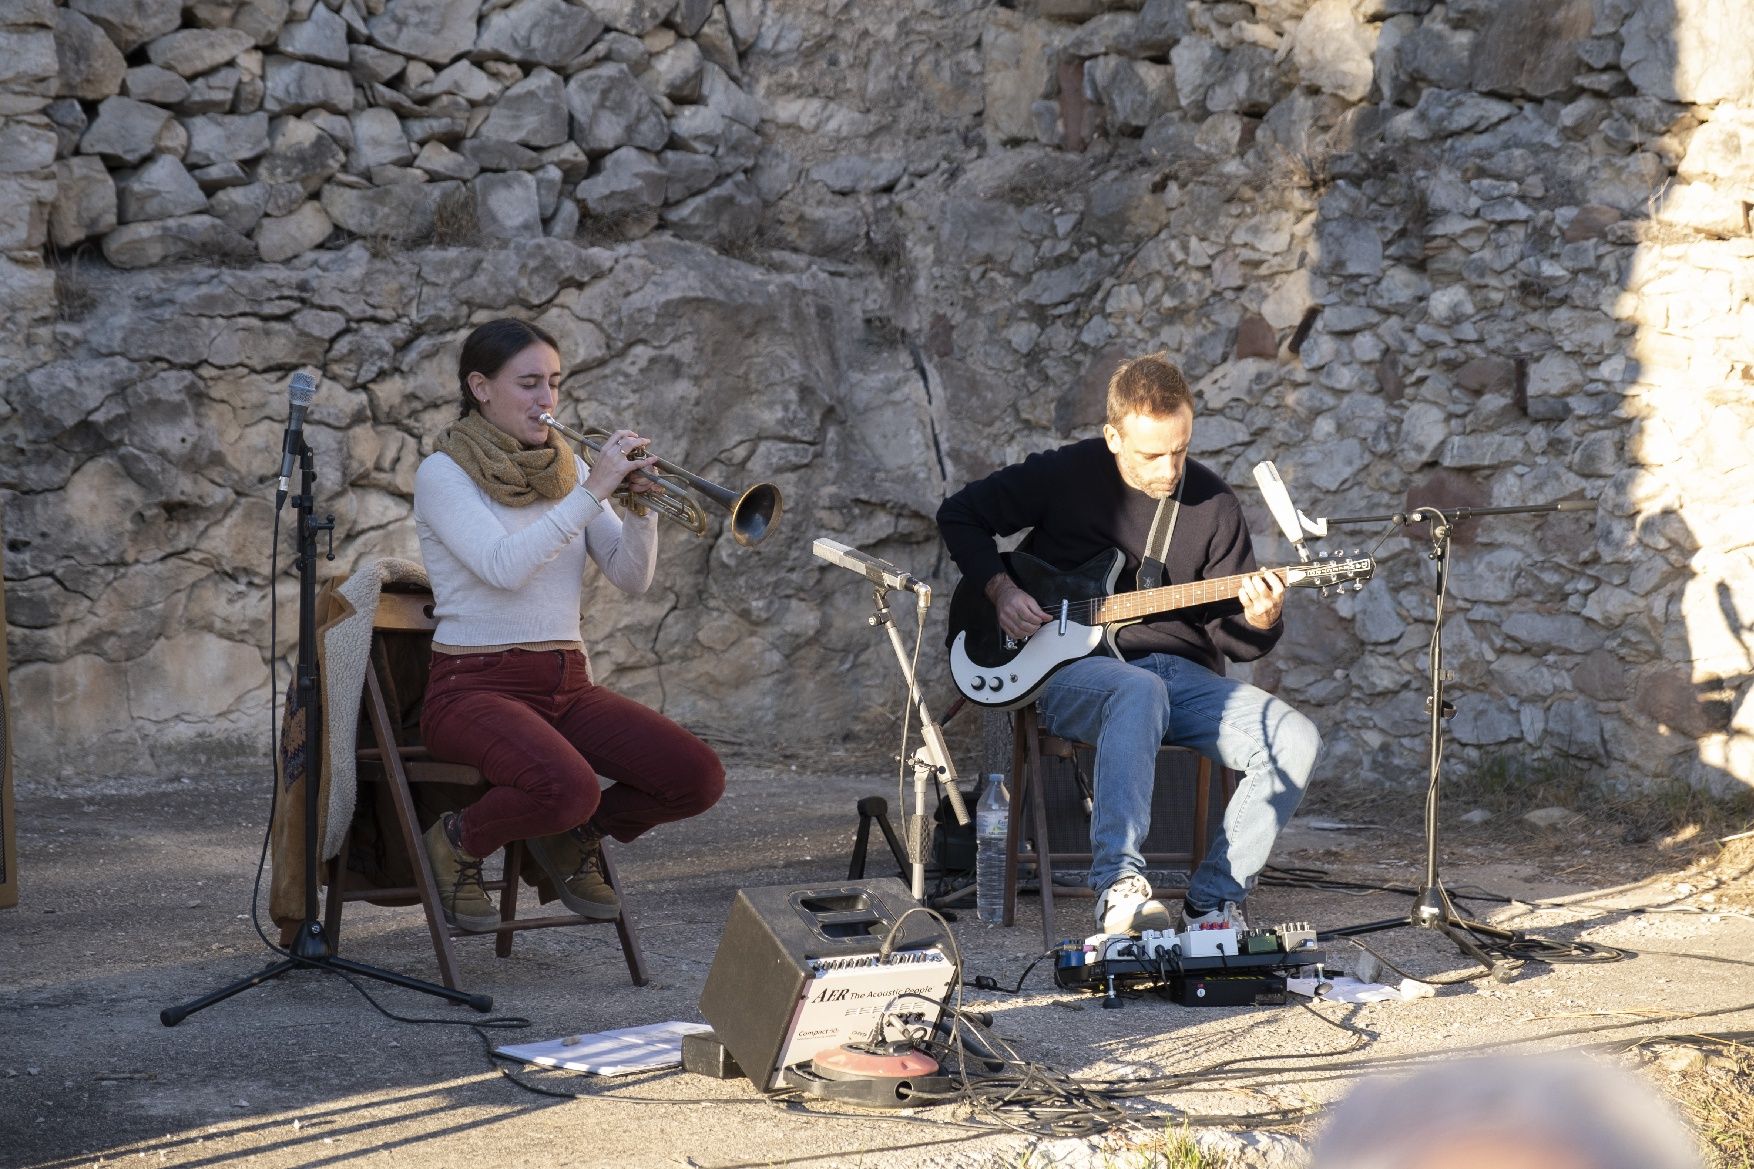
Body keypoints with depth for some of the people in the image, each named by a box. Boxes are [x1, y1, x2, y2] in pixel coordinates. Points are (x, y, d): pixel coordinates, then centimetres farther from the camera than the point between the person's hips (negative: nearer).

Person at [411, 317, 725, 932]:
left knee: (699, 777, -15)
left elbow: (631, 576, 5)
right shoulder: (444, 472, -5)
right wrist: (592, 490, -22)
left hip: (567, 684, 6)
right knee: (569, 786, -35)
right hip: (477, 685, -6)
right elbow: (504, 567, -22)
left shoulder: (567, 468, 13)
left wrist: (642, 505, -13)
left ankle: (573, 839, 12)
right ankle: (458, 843, -3)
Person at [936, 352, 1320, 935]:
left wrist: (1259, 623, -18)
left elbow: (1232, 638, 6)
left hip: (1182, 673, 4)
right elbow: (960, 515, 9)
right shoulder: (1065, 475, -3)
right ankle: (1119, 886, -47)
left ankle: (1213, 900, -16)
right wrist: (1000, 589, -6)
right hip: (1074, 672, -4)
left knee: (1295, 740, -21)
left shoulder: (1213, 504, 4)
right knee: (1139, 692, -41)